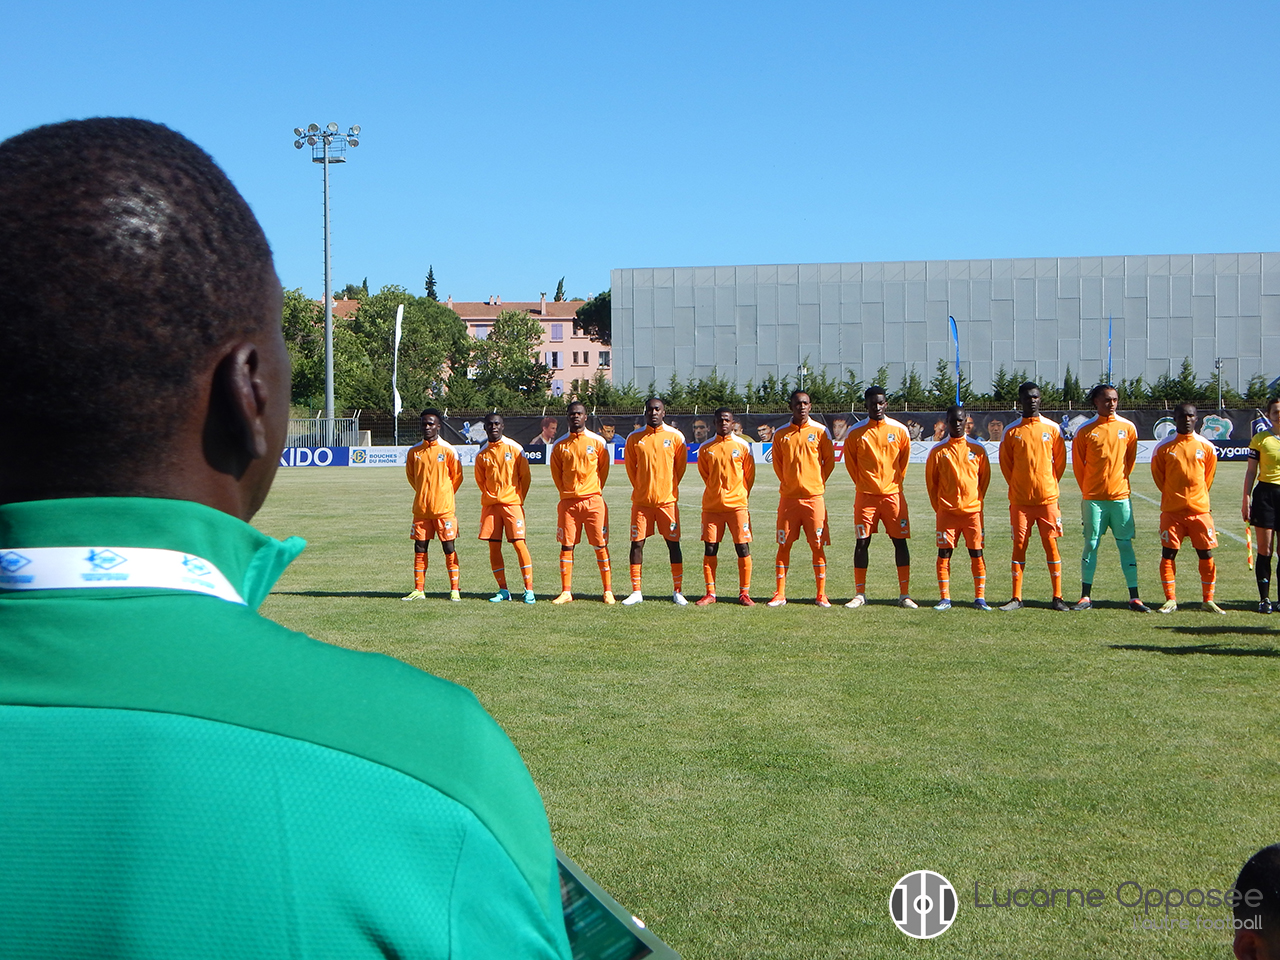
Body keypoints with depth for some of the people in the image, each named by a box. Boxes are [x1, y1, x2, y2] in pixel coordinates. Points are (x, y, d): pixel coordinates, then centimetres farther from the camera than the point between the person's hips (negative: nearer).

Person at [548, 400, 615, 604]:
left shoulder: (597, 442, 3)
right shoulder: (560, 445, 7)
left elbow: (604, 468, 10)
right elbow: (556, 472, 15)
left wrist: (595, 491, 8)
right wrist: (565, 493, 9)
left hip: (593, 501, -2)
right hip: (568, 502, 2)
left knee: (601, 546, -1)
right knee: (566, 545, 1)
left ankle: (608, 591, 5)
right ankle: (566, 592, 7)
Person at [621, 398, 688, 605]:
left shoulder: (675, 436, 1)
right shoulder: (634, 438, 4)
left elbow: (680, 465, 8)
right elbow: (630, 466, 13)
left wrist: (669, 488, 8)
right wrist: (641, 488, 12)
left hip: (668, 500, -1)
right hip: (641, 500, 1)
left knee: (673, 543, 0)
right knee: (637, 543, 0)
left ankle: (678, 591, 7)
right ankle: (636, 591, 8)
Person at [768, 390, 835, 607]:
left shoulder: (820, 431, 1)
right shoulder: (780, 434, 6)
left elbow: (829, 461, 8)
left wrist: (818, 483, 5)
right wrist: (789, 484, 11)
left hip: (814, 497, -1)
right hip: (788, 498, 2)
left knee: (818, 546, -1)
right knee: (784, 546, 2)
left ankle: (821, 595, 6)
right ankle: (780, 594, 8)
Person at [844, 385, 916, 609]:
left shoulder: (899, 430, 2)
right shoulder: (855, 432, -1)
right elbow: (850, 461, 11)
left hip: (893, 494, 1)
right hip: (866, 496, -1)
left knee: (900, 541, -1)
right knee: (862, 542, -1)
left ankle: (904, 594, 5)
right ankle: (859, 594, 7)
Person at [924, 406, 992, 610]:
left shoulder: (977, 449, 4)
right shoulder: (938, 451, 3)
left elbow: (984, 478, 11)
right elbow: (931, 481, 9)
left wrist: (977, 501, 7)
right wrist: (938, 507, 6)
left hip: (972, 511, 0)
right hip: (946, 512, 0)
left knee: (976, 553, 0)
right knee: (944, 553, -2)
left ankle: (980, 598, 5)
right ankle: (945, 598, 4)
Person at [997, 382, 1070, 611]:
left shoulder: (1052, 429, 5)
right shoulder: (1012, 431, 4)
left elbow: (1060, 459, 11)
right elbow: (1005, 462, 10)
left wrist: (1050, 484, 7)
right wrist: (1017, 486, 8)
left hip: (1047, 498, 0)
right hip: (1020, 500, 0)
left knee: (1051, 545, 0)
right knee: (1019, 545, 1)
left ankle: (1057, 597, 4)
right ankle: (1016, 597, 6)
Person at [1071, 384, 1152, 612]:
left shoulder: (1128, 428, 4)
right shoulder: (1086, 429, 0)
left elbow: (1130, 459, 15)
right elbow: (1078, 463, 7)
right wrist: (1087, 489, 10)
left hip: (1120, 496, 1)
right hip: (1093, 498, -1)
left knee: (1126, 544, 0)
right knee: (1091, 544, 1)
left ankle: (1134, 597, 2)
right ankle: (1086, 597, 7)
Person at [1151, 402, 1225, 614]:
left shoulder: (1206, 447, 4)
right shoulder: (1164, 447, -1)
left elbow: (1208, 477, 16)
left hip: (1200, 510, 1)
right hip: (1171, 511, -1)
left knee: (1206, 554, 1)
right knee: (1168, 554, -2)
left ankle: (1208, 599, 11)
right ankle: (1170, 599, 8)